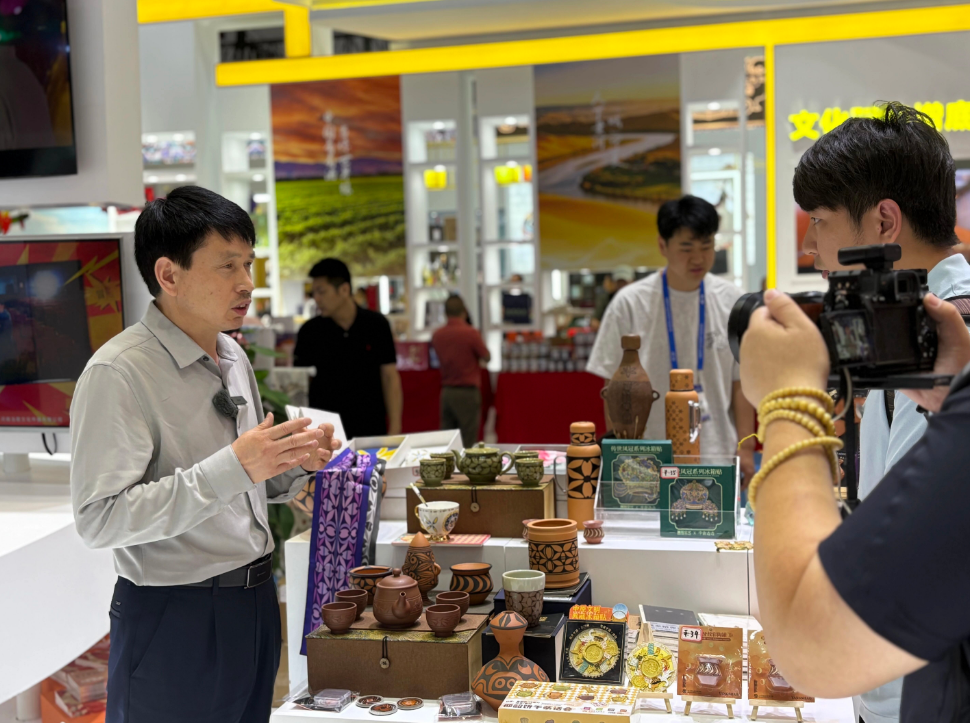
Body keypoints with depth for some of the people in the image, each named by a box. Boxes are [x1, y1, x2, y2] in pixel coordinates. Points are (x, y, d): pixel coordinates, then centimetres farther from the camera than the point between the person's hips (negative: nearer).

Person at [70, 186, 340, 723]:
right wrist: (233, 468, -28)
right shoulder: (118, 374, -17)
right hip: (173, 618, -7)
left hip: (255, 598, 8)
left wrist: (296, 463, -3)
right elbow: (99, 519, -24)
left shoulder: (233, 357, 9)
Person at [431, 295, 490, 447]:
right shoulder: (471, 333, -13)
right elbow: (487, 357, -1)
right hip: (467, 392, -5)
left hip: (446, 392, 5)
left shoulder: (437, 335, 4)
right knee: (467, 442, -2)